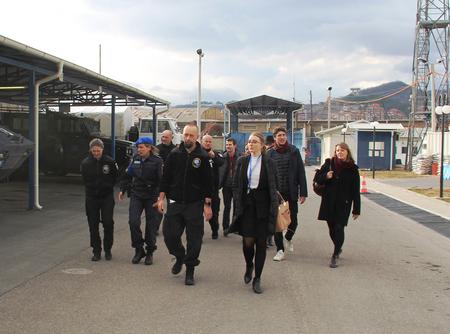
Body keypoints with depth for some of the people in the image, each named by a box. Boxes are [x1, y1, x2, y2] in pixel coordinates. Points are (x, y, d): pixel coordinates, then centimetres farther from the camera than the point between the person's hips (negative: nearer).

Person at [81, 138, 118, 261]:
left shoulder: (109, 161, -7)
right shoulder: (85, 163, -2)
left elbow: (115, 177, 5)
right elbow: (85, 180, 11)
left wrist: (107, 186, 1)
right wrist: (91, 188, 5)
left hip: (107, 197, -2)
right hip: (91, 197, 2)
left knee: (108, 223, -3)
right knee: (93, 225, 4)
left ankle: (108, 250, 13)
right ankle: (96, 251, 14)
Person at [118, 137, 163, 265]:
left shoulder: (157, 161, -9)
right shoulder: (135, 159, 7)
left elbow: (161, 179, -12)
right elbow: (128, 175, 17)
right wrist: (122, 190, 18)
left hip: (151, 197, -4)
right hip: (136, 195, 4)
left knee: (151, 224, 5)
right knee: (133, 222, -9)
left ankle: (150, 252, 20)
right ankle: (139, 250, 7)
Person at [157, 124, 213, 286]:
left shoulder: (203, 157, -2)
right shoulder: (174, 154, 3)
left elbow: (208, 182, -1)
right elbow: (165, 177, 7)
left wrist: (207, 204, -4)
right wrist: (161, 198, 2)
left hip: (195, 204, -2)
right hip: (174, 203, 2)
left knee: (194, 239, 0)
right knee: (170, 234, 1)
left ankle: (190, 271, 15)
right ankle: (179, 257, 30)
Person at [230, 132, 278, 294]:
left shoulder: (269, 163, 1)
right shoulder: (242, 161, 6)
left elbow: (274, 188, 2)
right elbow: (236, 185, 8)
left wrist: (273, 208, -4)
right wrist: (238, 204, -1)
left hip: (263, 206, -1)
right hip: (247, 205, 1)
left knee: (261, 242, 1)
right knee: (247, 240, -6)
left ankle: (257, 279, 12)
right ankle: (249, 266, 25)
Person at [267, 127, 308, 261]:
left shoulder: (294, 151, 1)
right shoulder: (270, 153, 2)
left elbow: (301, 172, 1)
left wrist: (303, 192, -4)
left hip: (291, 192, 0)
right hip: (275, 192, 0)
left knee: (293, 220, 3)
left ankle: (288, 238, 36)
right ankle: (280, 250, 12)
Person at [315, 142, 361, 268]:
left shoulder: (352, 169, -1)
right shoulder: (329, 164, 3)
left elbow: (355, 191, 0)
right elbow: (317, 178, 9)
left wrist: (356, 209, -2)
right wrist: (326, 176, -14)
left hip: (343, 204, -2)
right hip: (329, 202, 2)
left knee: (339, 228, -8)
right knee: (332, 228, 10)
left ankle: (335, 255, 1)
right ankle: (338, 248, 36)